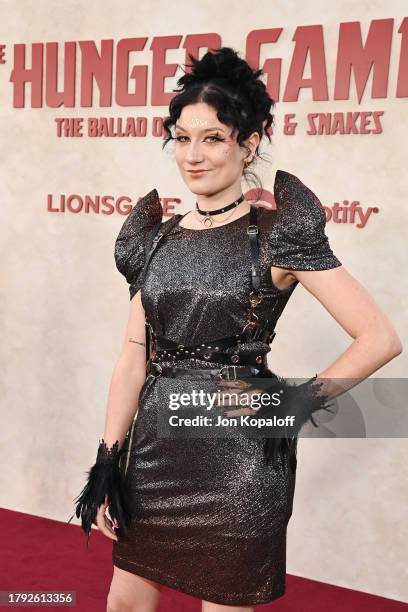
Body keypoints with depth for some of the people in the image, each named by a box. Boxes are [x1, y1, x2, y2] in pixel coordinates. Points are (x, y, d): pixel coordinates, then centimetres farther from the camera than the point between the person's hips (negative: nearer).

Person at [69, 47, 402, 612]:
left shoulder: (277, 234, -9)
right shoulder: (159, 238, 5)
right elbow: (134, 358, 6)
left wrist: (294, 405, -12)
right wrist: (106, 464, 5)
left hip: (238, 459, -5)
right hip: (154, 448, 5)